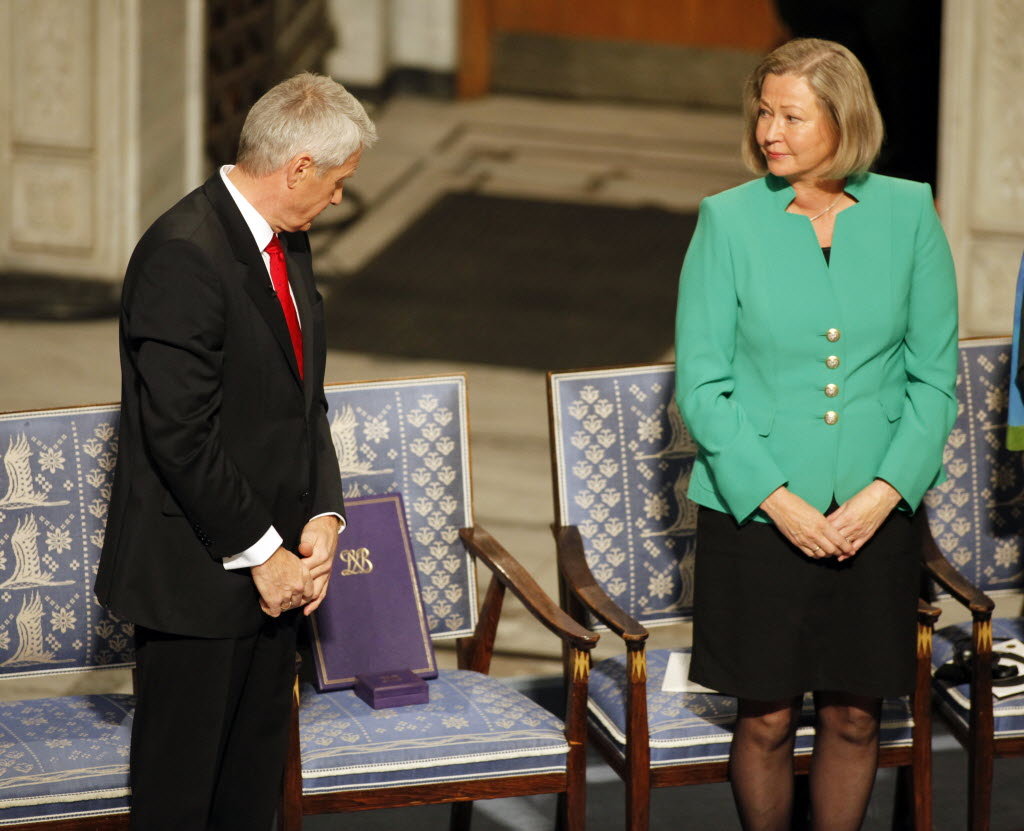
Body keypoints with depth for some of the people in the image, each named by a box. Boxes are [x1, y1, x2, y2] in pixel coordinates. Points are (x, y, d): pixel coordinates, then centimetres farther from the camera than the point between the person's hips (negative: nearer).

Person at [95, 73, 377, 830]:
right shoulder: (183, 255, -20)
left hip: (274, 568, 9)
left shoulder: (288, 245, 10)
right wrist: (262, 553, -16)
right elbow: (180, 436, -22)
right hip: (197, 576, -9)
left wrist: (323, 517, 0)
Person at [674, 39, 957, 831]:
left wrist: (884, 493, -10)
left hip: (875, 512, 1)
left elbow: (934, 376, 2)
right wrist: (779, 502, -13)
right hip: (755, 512, -1)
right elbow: (701, 385, -5)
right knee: (767, 716, 4)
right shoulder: (729, 221, -4)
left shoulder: (908, 214, 0)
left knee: (854, 713, 8)